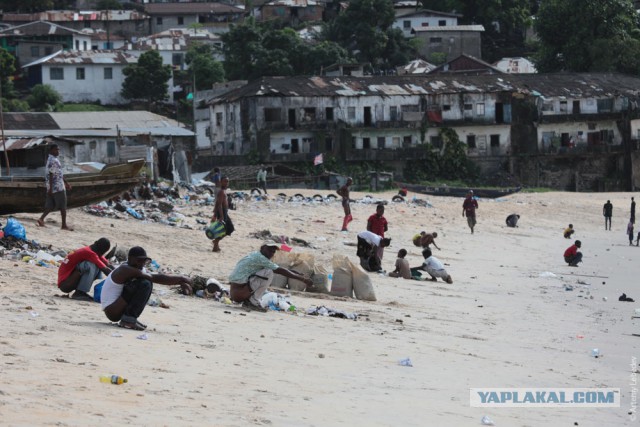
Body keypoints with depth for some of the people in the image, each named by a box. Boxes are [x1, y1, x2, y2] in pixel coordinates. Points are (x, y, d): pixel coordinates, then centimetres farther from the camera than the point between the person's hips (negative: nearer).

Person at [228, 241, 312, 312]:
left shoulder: (254, 255, 18)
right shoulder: (259, 258, -11)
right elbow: (280, 271, -13)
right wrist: (303, 279, -10)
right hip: (239, 292, -10)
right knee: (268, 273, -14)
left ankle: (247, 302, 10)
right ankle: (253, 302, -11)